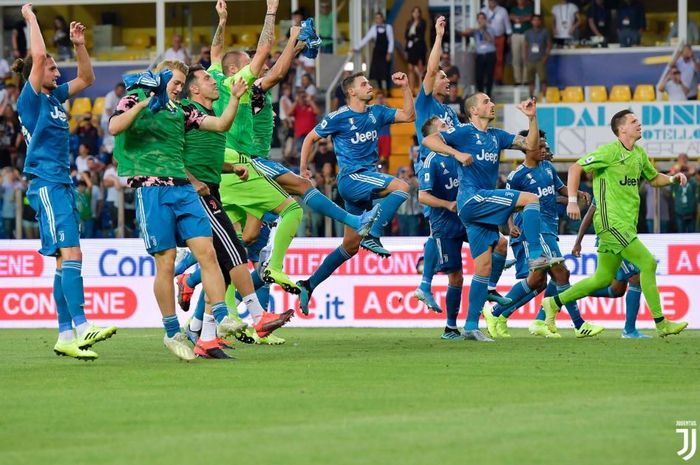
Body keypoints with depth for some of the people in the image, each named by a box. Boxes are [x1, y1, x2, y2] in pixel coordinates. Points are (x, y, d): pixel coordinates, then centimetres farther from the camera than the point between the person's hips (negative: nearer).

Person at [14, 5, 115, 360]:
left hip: (62, 183, 9)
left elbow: (86, 78, 28)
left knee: (66, 259, 6)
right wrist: (31, 18, -7)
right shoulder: (30, 99, -6)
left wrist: (79, 46, 15)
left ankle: (65, 336, 7)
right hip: (46, 183, -9)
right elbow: (38, 56, -17)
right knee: (70, 253, -18)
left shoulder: (54, 97, 16)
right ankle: (81, 327, -26)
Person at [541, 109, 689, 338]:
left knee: (603, 278, 13)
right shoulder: (610, 151, -11)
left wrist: (672, 179, 8)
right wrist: (573, 201, -17)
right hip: (611, 222, -9)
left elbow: (653, 178, 28)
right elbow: (575, 168, -10)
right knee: (648, 263, -13)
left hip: (626, 223, 9)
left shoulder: (639, 154, 13)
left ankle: (554, 303, 25)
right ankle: (661, 323, -7)